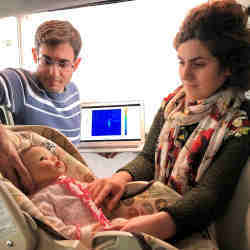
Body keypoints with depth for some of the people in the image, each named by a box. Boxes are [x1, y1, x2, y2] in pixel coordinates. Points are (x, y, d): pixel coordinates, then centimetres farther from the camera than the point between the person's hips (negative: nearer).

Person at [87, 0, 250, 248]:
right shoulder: (172, 103, 4)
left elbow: (211, 194, -22)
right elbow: (148, 157, 4)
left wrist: (158, 222, -40)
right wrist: (122, 177, -19)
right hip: (156, 207, 5)